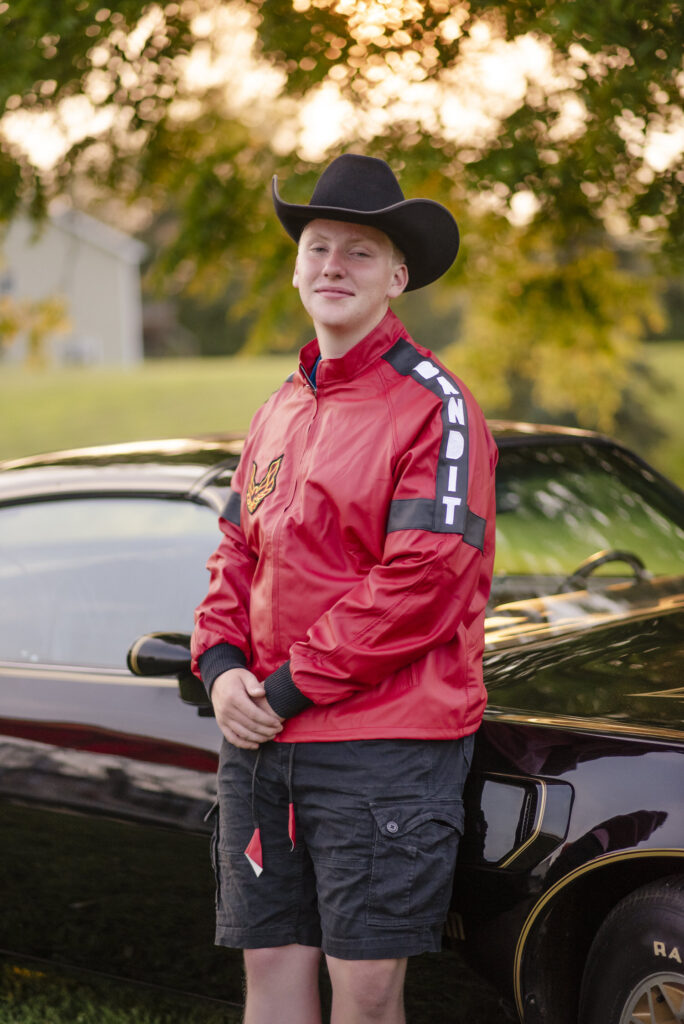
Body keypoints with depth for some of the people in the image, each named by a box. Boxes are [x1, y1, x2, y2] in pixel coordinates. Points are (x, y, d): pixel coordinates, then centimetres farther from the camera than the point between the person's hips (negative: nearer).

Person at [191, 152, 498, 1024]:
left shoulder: (436, 408, -7)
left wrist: (291, 688, -14)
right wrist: (222, 667, -1)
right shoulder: (278, 413, 17)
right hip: (261, 741, 7)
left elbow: (423, 583, -15)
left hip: (386, 743, -6)